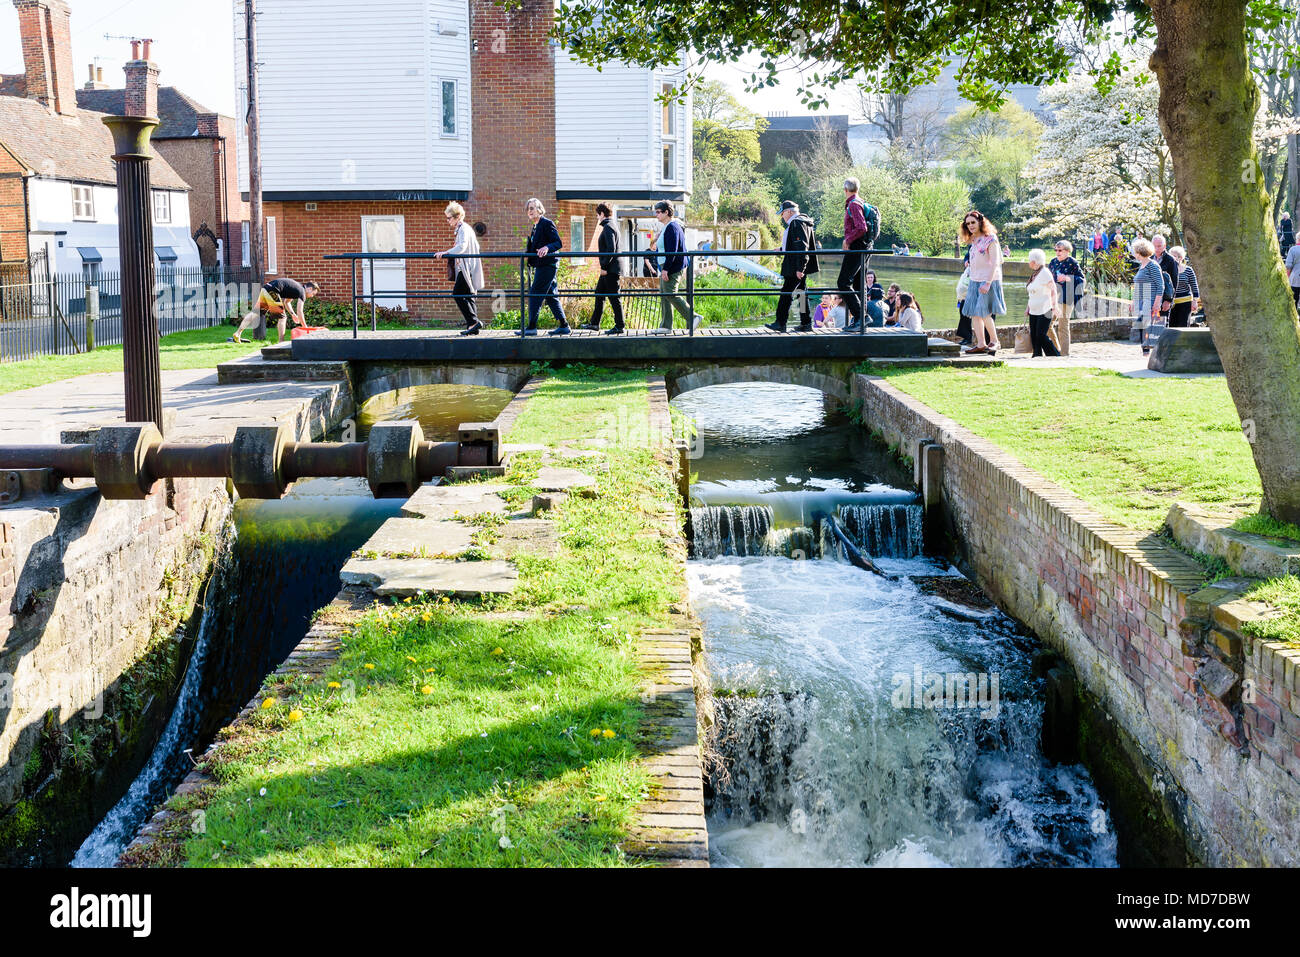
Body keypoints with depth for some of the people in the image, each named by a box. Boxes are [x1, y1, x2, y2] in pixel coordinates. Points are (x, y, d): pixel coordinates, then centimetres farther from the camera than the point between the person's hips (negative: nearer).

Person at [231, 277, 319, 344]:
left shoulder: (296, 287, 25)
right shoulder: (302, 291, -1)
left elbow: (287, 302, 35)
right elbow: (299, 312, -4)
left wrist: (293, 315, 30)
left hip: (265, 288, 9)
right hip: (272, 292, -9)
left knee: (255, 312, 10)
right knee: (282, 317, 1)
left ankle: (237, 334, 7)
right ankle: (281, 342, 0)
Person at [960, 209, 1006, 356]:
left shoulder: (990, 239, -11)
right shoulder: (973, 241, 12)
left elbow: (995, 263, -15)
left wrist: (988, 283, -21)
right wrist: (973, 280, 11)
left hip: (988, 281, -8)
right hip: (974, 281, 8)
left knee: (984, 313, -8)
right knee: (974, 313, 4)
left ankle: (994, 341, 8)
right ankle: (980, 344, 9)